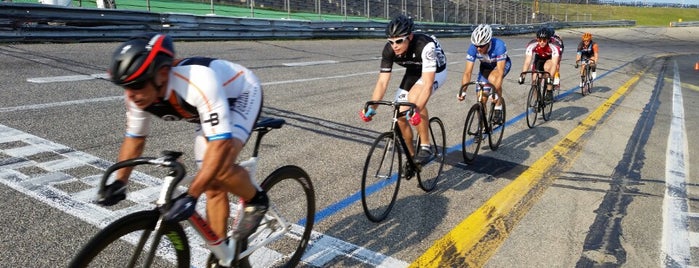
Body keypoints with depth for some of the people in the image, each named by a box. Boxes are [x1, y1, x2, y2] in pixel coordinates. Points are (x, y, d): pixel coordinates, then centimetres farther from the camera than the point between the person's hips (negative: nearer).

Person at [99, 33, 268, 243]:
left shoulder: (199, 83, -43)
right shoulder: (139, 94, -21)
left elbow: (221, 144, -43)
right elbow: (134, 139, -2)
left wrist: (190, 196, -44)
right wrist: (119, 183, -10)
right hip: (208, 105, 6)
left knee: (220, 168, -30)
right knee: (212, 186, 4)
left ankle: (256, 200, 0)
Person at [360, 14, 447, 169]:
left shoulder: (425, 46, -40)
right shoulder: (389, 49, -25)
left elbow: (427, 84, -45)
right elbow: (382, 81, -24)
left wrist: (416, 110, -57)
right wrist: (372, 108, -34)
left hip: (436, 71, -5)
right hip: (413, 72, 5)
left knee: (414, 98, -34)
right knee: (400, 116, -5)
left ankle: (426, 147, -18)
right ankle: (411, 156, 17)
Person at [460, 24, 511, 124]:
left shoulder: (499, 46, -39)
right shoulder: (472, 48, -30)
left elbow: (500, 72, -42)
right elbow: (467, 72, -28)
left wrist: (495, 92, -53)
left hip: (502, 64, -3)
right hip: (486, 66, 4)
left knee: (492, 79, -36)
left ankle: (498, 108, -17)